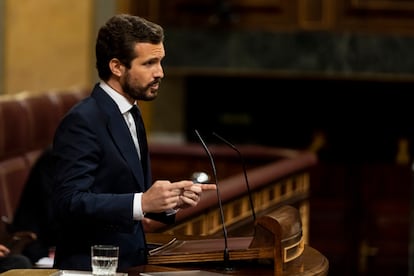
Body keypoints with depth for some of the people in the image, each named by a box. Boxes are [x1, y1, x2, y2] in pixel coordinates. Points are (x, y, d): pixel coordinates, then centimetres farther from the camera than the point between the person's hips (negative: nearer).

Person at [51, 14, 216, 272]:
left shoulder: (131, 115, 14)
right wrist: (143, 202, -28)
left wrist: (172, 197, 1)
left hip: (130, 261, 8)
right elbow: (69, 203, -21)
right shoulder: (82, 121, -13)